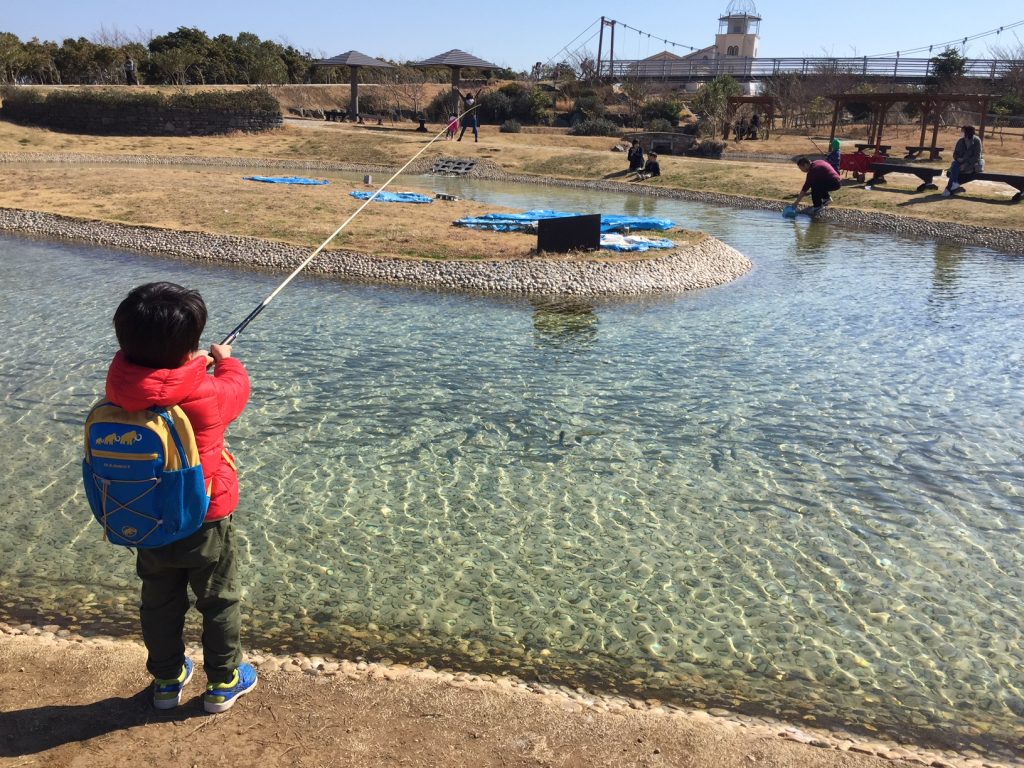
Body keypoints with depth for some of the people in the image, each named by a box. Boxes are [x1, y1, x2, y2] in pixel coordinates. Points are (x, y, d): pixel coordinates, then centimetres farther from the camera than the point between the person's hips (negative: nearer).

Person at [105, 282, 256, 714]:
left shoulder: (119, 389, -15)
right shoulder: (207, 397, -26)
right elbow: (236, 386, -3)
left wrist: (194, 365, 20)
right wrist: (224, 360, 17)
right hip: (204, 523, -4)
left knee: (159, 602, 22)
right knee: (221, 601, 16)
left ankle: (166, 679, 39)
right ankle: (224, 682, 30)